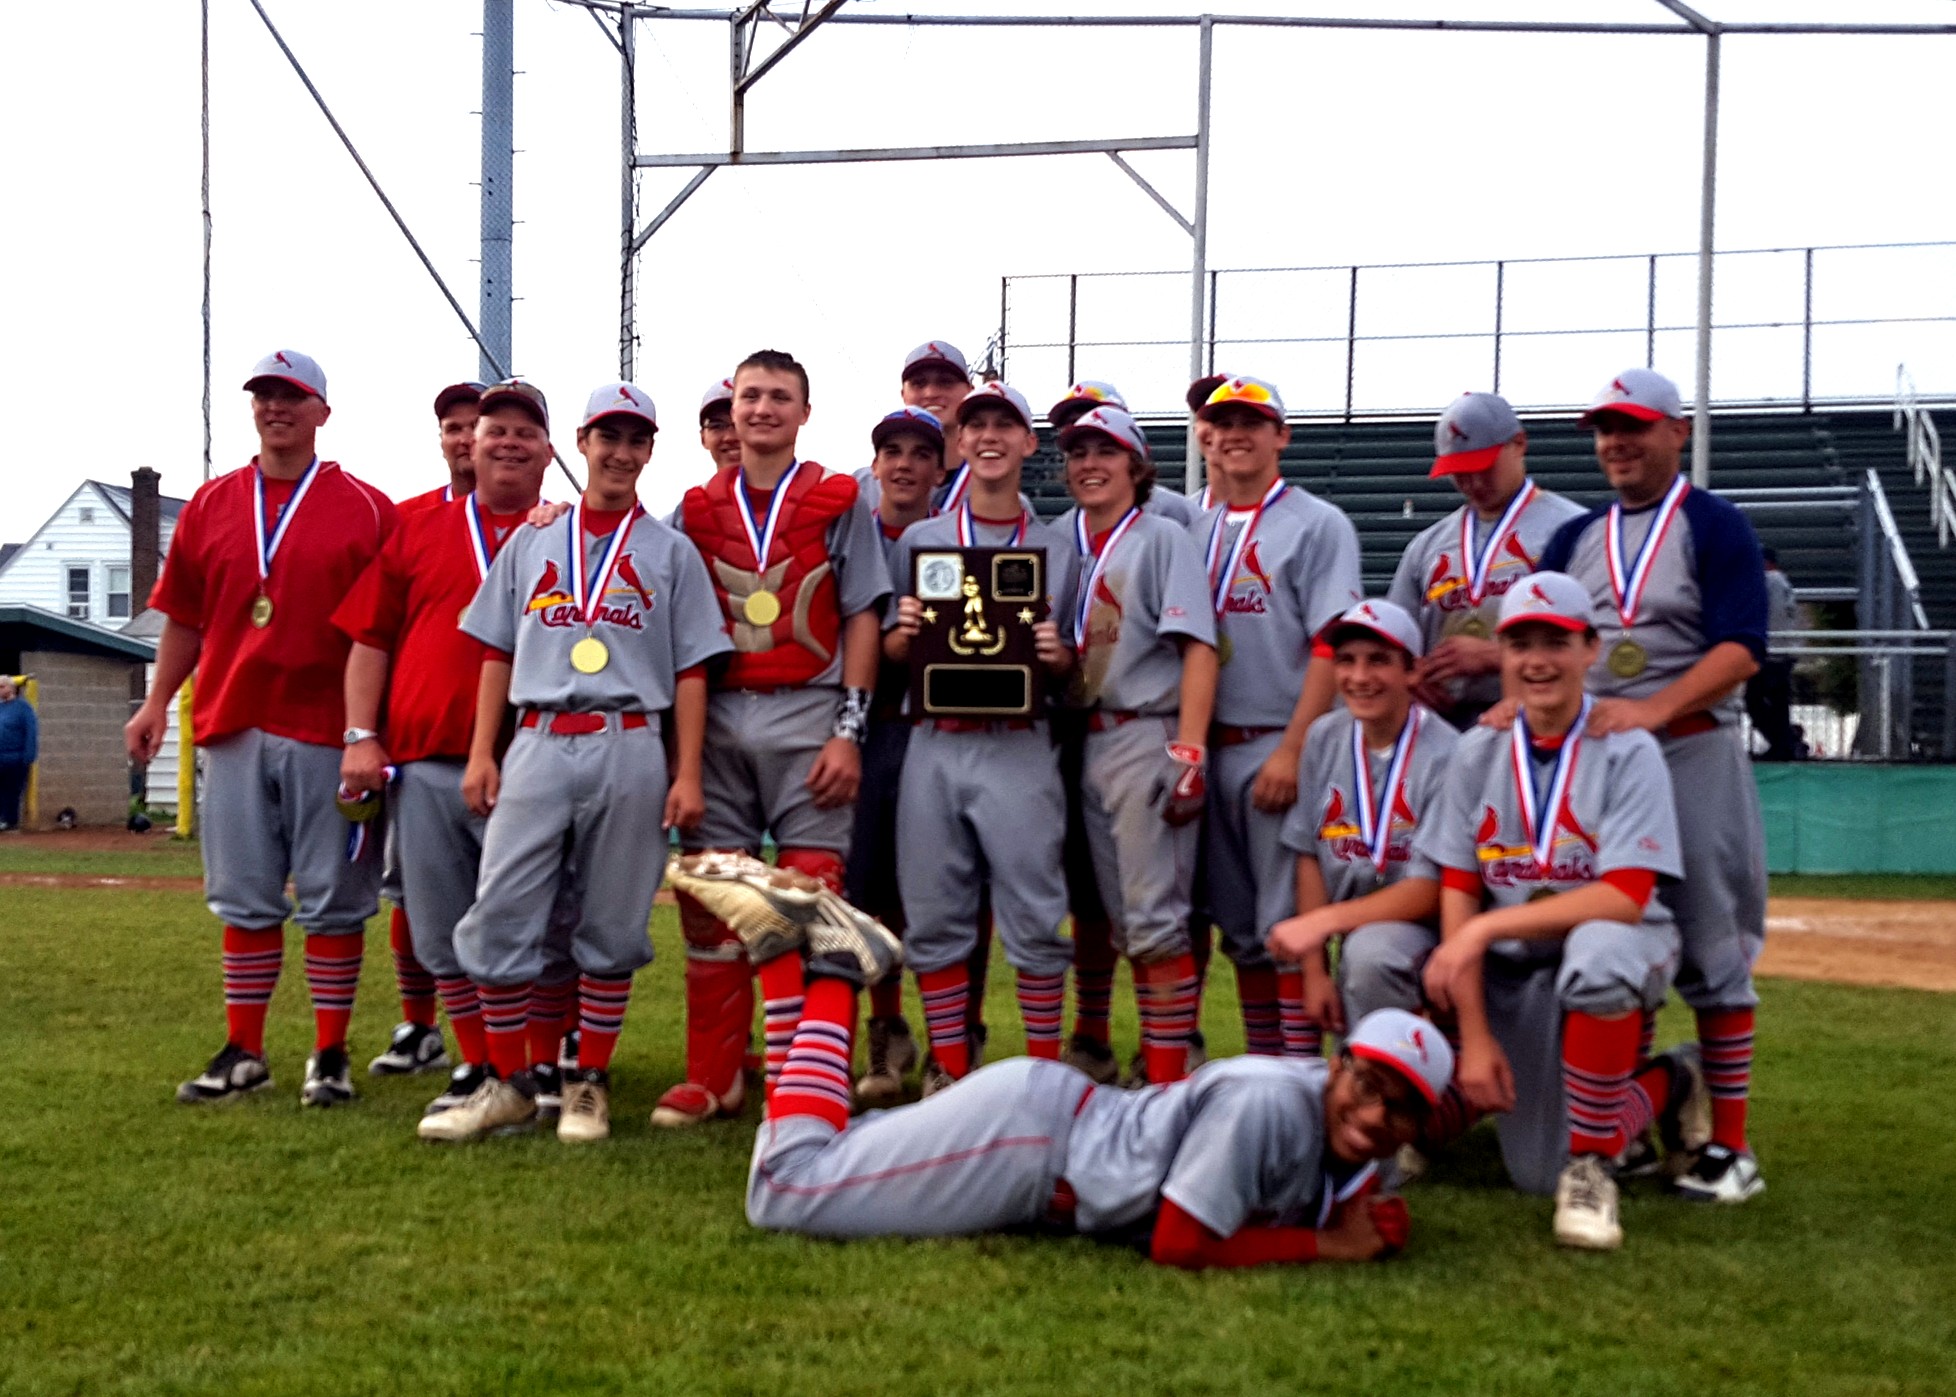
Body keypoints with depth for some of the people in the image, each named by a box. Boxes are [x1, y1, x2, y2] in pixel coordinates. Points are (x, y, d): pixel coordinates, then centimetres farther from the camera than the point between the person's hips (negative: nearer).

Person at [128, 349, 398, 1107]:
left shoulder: (365, 510, 1)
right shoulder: (212, 505, 12)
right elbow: (184, 617, 15)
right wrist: (157, 701, 6)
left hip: (327, 732, -3)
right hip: (233, 728, 4)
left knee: (332, 899, 1)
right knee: (244, 899, 8)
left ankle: (330, 1056, 9)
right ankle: (243, 1053, 16)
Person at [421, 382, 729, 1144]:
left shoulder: (670, 551, 10)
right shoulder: (530, 541, 15)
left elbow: (691, 671, 5)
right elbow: (497, 652, 15)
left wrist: (687, 774, -3)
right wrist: (481, 752, 6)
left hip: (630, 749, -1)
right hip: (537, 744, 2)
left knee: (612, 926, 2)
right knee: (499, 917, -5)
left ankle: (588, 1087, 12)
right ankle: (507, 1085, 6)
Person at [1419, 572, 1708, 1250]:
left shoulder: (1628, 750, -12)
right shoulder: (1479, 753, 0)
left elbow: (1625, 897, -22)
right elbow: (1458, 893, -3)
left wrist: (1485, 929, -26)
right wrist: (1474, 1035, -10)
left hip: (1618, 945, -4)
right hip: (1513, 969, 4)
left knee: (1597, 952, -40)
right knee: (1537, 1174, -3)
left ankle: (1590, 1166, -20)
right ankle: (1665, 1085, 28)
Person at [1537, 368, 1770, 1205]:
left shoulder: (1715, 528, -1)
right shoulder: (1574, 538, 15)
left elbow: (1742, 649, -12)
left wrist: (1652, 709, -26)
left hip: (1691, 754, -5)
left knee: (1709, 953, -3)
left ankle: (1729, 1146, 2)